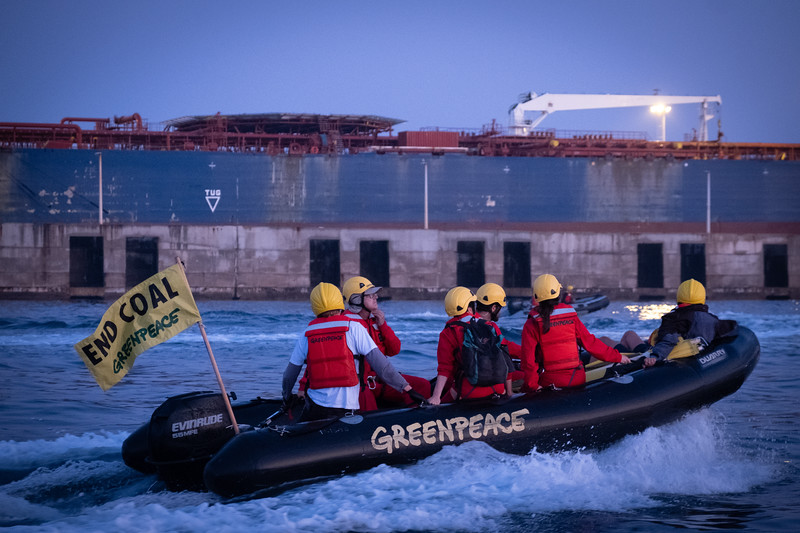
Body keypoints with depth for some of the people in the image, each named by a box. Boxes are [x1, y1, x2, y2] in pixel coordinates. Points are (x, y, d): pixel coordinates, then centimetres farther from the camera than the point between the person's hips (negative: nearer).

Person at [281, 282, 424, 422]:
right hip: (348, 407, -2)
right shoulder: (353, 327, -1)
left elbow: (289, 375, 15)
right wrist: (407, 389, -3)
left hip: (315, 406, 2)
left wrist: (287, 397, 34)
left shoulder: (306, 335, 7)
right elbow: (380, 364, -6)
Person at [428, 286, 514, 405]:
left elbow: (445, 368, -8)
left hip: (468, 391, -3)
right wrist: (509, 392, 20)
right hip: (497, 389, 3)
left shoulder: (448, 333, 0)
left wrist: (436, 397, -10)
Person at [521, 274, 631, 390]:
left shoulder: (532, 324, -6)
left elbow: (528, 357, -11)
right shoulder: (571, 317, 2)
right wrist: (617, 357, 17)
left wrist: (532, 385, -4)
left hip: (549, 382, -3)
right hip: (577, 380, 3)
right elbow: (590, 343, 6)